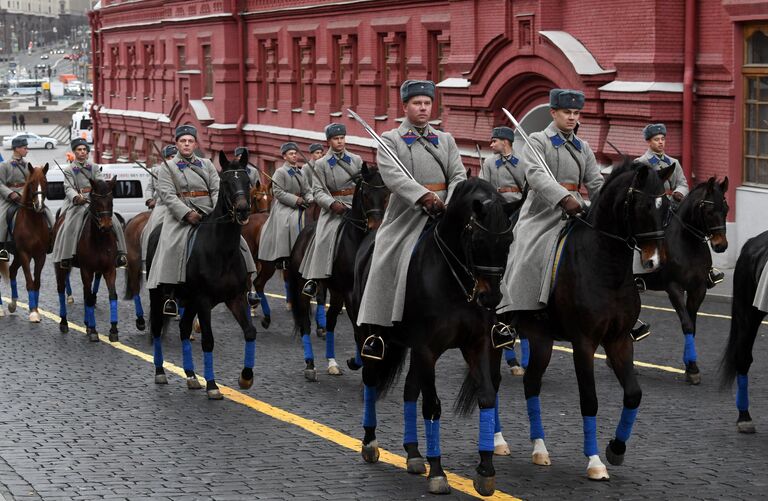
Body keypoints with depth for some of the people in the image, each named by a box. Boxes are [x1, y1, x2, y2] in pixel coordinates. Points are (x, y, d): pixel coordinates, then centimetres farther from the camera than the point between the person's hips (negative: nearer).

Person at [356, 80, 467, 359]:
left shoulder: (446, 140, 16)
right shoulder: (390, 140, 4)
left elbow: (458, 175, 6)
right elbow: (392, 175, -13)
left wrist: (451, 204, -15)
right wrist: (424, 196, -28)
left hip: (442, 213, 3)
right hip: (406, 215, -3)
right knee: (386, 267, -7)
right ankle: (376, 332, 1)